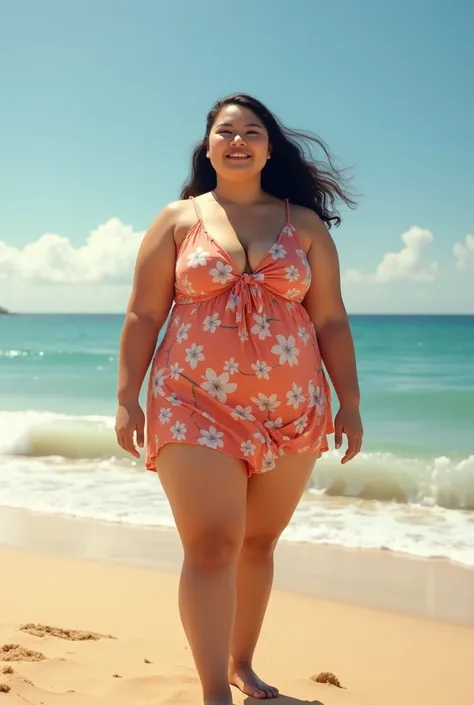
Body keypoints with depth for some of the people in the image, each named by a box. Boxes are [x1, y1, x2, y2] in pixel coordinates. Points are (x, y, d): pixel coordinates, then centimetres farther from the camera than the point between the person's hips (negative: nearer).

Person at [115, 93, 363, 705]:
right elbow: (143, 316, 3)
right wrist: (127, 398, -4)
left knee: (259, 544, 11)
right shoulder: (179, 220, 6)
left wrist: (350, 403, 4)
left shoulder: (305, 225, 9)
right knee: (212, 547, -9)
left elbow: (330, 321, 7)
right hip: (196, 409, -2)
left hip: (292, 414, 2)